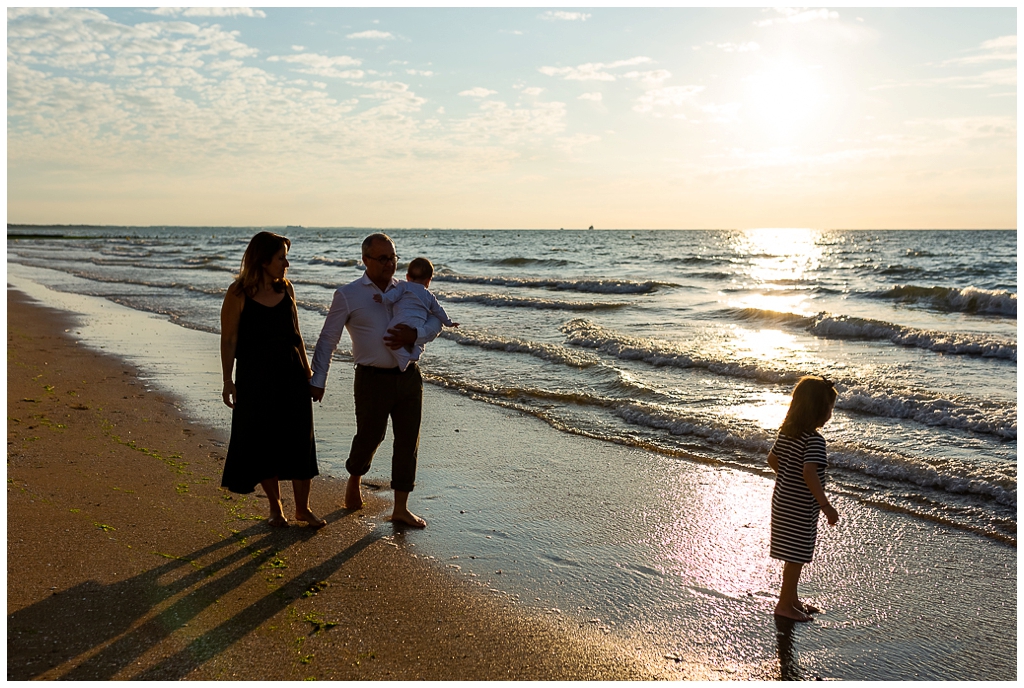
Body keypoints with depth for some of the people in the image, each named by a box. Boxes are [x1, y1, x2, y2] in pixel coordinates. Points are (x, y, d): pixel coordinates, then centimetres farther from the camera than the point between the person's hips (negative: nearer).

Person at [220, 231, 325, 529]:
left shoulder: (286, 288, 6)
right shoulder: (239, 293, -8)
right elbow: (228, 339, -6)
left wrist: (308, 371, 13)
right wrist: (228, 381, -8)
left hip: (291, 374, 4)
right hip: (255, 378, -4)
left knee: (300, 442, 4)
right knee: (263, 444, 6)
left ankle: (303, 508, 16)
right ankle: (275, 507, 23)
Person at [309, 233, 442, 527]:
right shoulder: (348, 295, 0)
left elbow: (435, 320, 7)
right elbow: (327, 340, 1)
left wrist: (414, 335, -14)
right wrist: (317, 381, -2)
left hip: (409, 376, 4)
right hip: (373, 379, -4)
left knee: (408, 440, 5)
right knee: (369, 437, 6)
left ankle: (401, 508, 16)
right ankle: (354, 480, 40)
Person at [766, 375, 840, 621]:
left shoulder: (787, 432, 4)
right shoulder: (814, 439, -22)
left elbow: (772, 459, 15)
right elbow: (809, 472, -32)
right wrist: (826, 506, -28)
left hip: (783, 501, 9)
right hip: (800, 508, -9)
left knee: (795, 556, 21)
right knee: (796, 557, 5)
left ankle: (792, 599, 34)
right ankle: (784, 605, 16)